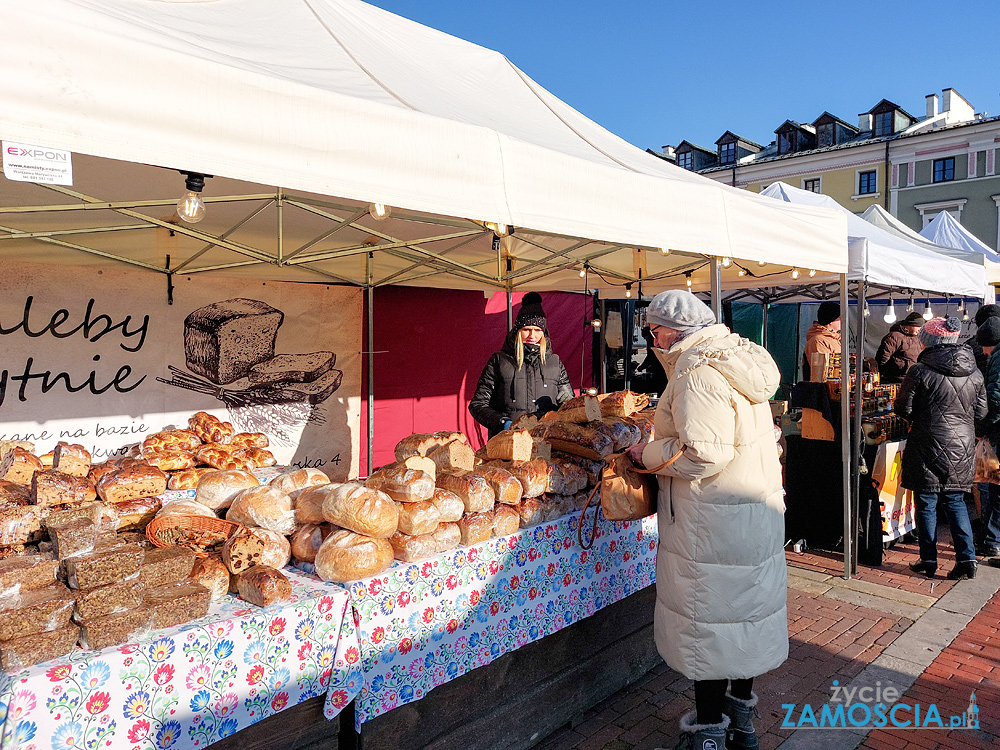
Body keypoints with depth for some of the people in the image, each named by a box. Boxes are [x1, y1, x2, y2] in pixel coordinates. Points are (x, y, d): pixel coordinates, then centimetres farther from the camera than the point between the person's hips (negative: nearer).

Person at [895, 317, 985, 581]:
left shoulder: (920, 371, -14)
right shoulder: (974, 372, 3)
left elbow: (903, 409, -8)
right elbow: (981, 413, 9)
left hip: (929, 447, -5)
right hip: (962, 447, 5)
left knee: (926, 504, 6)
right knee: (955, 502, 16)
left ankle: (928, 561, 14)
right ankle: (967, 557, 10)